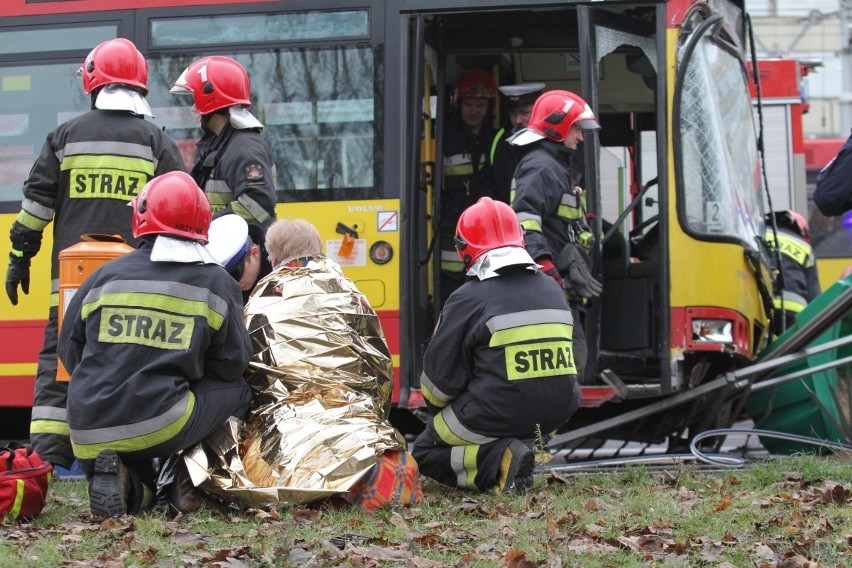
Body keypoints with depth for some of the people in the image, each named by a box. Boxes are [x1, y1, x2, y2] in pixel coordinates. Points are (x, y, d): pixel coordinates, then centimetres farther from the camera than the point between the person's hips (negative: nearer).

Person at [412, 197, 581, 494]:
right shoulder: (553, 290, 7)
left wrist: (436, 409, 17)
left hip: (499, 414, -7)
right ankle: (516, 447, 9)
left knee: (424, 451, 14)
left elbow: (440, 375, -4)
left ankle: (499, 461, -12)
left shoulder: (468, 299, -11)